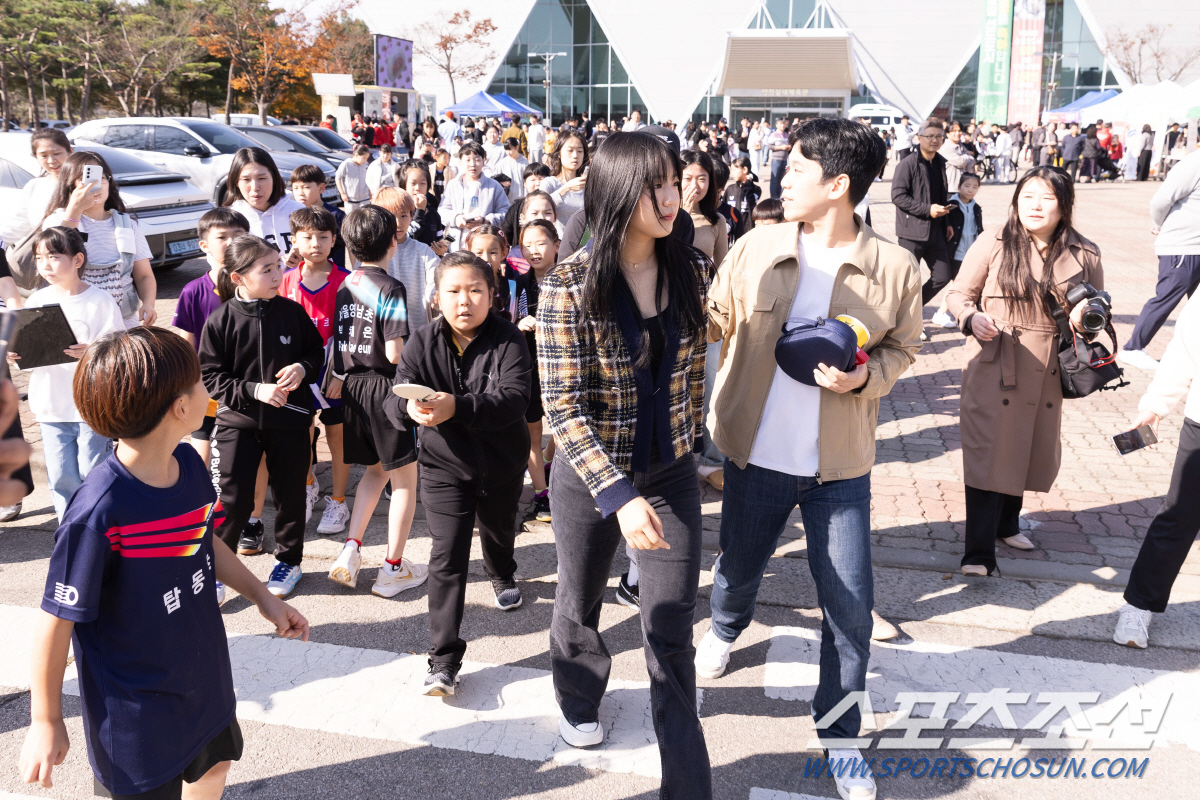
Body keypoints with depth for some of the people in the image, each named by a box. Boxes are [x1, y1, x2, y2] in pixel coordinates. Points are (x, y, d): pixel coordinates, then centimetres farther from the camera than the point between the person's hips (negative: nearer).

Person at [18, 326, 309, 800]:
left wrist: (262, 597, 12)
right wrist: (46, 721, -12)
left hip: (204, 673, 7)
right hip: (136, 706, -7)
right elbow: (57, 619, -22)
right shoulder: (99, 511, -32)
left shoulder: (189, 464, -9)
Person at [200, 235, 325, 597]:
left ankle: (288, 560, 33)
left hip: (289, 419, 2)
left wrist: (303, 368, -12)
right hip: (238, 421, -2)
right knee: (231, 497, -3)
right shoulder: (220, 321, -10)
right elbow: (210, 376, -8)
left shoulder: (292, 312, -4)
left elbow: (317, 350, 9)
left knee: (290, 492, 13)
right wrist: (254, 390, -19)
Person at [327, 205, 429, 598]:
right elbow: (394, 353, -20)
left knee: (375, 470, 23)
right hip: (386, 387, -7)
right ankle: (393, 568, 12)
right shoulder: (391, 289, -16)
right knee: (405, 479, 6)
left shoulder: (345, 284, 6)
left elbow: (338, 341, 11)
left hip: (353, 385, 7)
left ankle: (350, 551, 15)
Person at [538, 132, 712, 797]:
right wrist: (619, 495, -29)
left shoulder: (690, 270, -6)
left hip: (671, 472, 2)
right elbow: (562, 405, -21)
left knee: (671, 628, 4)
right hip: (590, 475, -2)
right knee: (579, 604, 22)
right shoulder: (570, 286, -19)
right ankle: (579, 701, 53)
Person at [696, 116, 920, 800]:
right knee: (739, 569, 22)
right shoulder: (754, 251, -5)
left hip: (840, 465, -1)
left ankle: (840, 731, 27)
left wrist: (865, 377, -16)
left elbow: (902, 349, 4)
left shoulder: (896, 269, -9)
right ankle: (726, 629, 59)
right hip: (757, 454, 2)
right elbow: (712, 321, 7)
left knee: (850, 604, 4)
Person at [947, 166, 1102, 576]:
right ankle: (979, 553, -2)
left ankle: (1007, 524, 40)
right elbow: (959, 294, 0)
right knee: (989, 453, -6)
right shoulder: (992, 245, -6)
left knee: (1031, 450, 17)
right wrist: (972, 317, -21)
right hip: (993, 367, -4)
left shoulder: (1085, 255, 2)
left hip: (1047, 372, 4)